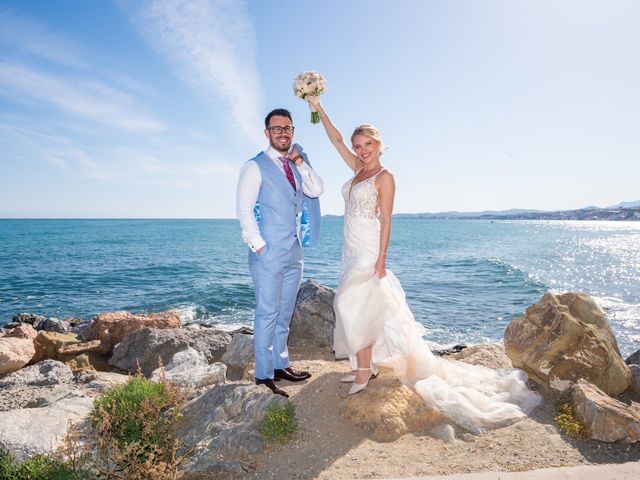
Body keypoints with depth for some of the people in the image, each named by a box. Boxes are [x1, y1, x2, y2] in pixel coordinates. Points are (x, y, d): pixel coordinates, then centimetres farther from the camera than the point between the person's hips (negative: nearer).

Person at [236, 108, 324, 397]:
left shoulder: (296, 165, 15)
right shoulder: (255, 167, -5)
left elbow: (316, 190, 2)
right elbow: (244, 209, -11)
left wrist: (299, 160, -2)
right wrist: (258, 245, -15)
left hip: (294, 253, 7)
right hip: (268, 254, -7)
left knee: (284, 314, 15)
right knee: (267, 314, -2)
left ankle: (280, 366, 28)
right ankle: (264, 377, 9)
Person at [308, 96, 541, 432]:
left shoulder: (384, 177, -7)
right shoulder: (358, 169, 13)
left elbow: (386, 220, -12)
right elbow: (336, 139, 16)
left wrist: (381, 259, -18)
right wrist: (319, 109, 11)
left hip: (368, 250, -8)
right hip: (351, 249, 8)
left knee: (356, 306, -9)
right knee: (356, 307, 9)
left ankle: (364, 369, 2)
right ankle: (365, 365, 19)